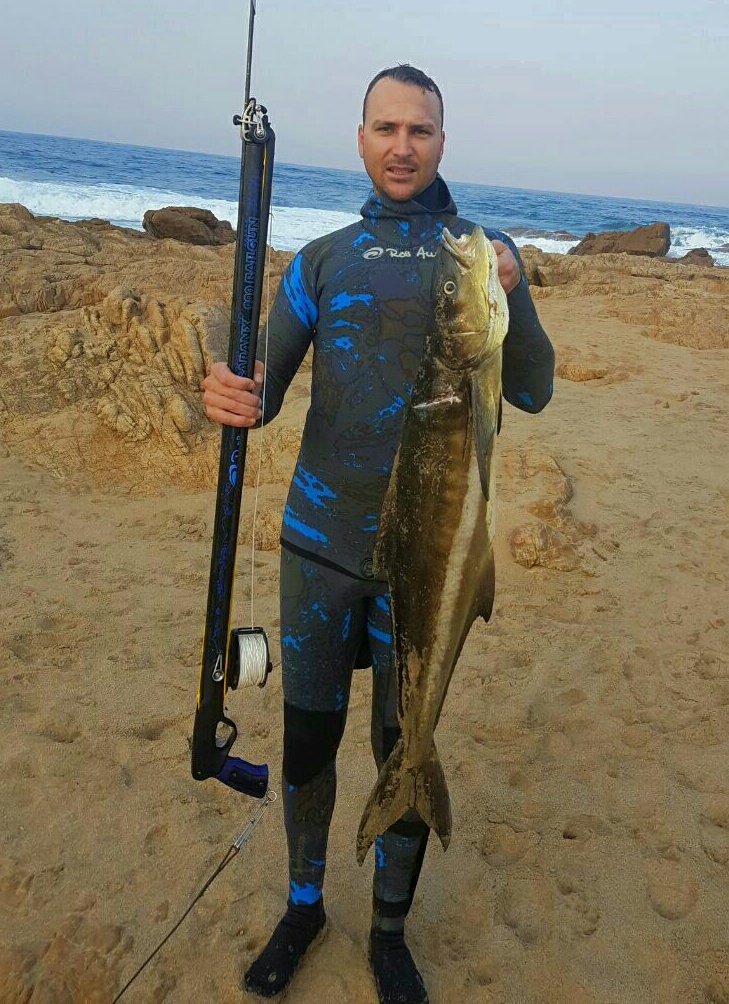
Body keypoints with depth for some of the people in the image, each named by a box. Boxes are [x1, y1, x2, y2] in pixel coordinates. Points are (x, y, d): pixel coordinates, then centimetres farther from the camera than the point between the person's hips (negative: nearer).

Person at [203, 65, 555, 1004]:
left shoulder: (486, 251, 4)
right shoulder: (322, 260, 7)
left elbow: (531, 392, -2)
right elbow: (262, 388, 2)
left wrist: (509, 295, -20)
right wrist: (230, 397, -22)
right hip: (320, 537, 2)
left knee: (405, 749, 9)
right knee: (307, 737, 12)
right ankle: (303, 904, 38)